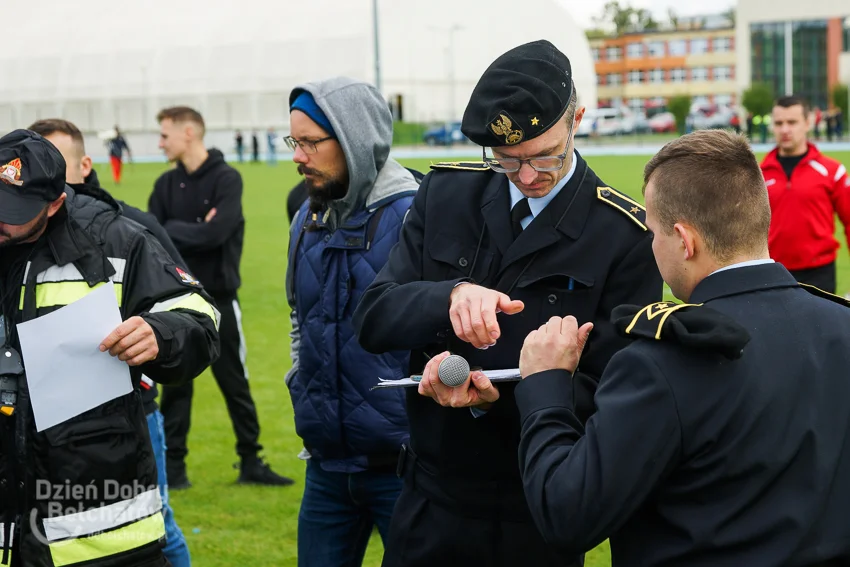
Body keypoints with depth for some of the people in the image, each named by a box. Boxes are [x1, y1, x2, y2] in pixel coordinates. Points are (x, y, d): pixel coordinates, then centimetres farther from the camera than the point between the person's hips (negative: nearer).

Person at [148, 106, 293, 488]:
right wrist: (193, 232, -15)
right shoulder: (166, 184, 6)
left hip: (218, 299, -3)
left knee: (235, 384, 6)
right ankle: (173, 465, 18)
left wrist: (171, 231, -10)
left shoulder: (227, 178, -9)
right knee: (175, 386, 8)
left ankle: (251, 463, 16)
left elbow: (214, 233, -21)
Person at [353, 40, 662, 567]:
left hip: (539, 520, -3)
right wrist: (451, 296, -26)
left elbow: (606, 391, -12)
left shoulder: (627, 236, -12)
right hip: (430, 499, 3)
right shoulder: (446, 193, -1)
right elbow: (373, 320, -5)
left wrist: (493, 398, -27)